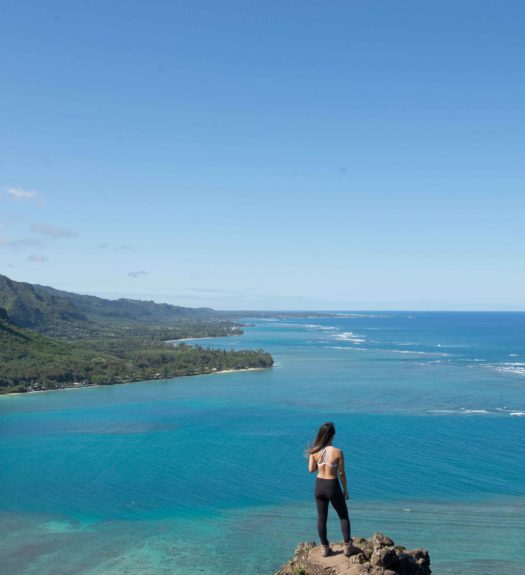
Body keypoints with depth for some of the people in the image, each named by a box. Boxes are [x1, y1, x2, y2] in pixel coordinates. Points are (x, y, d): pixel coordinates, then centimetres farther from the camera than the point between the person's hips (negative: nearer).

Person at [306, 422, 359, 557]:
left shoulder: (315, 451, -9)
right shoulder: (338, 452, -18)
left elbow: (311, 470, 1)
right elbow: (342, 473, -10)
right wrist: (345, 490, 3)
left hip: (319, 486, 3)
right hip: (333, 486, -3)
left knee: (321, 518, 16)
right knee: (344, 516, 16)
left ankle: (325, 548, 24)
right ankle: (347, 547, 19)